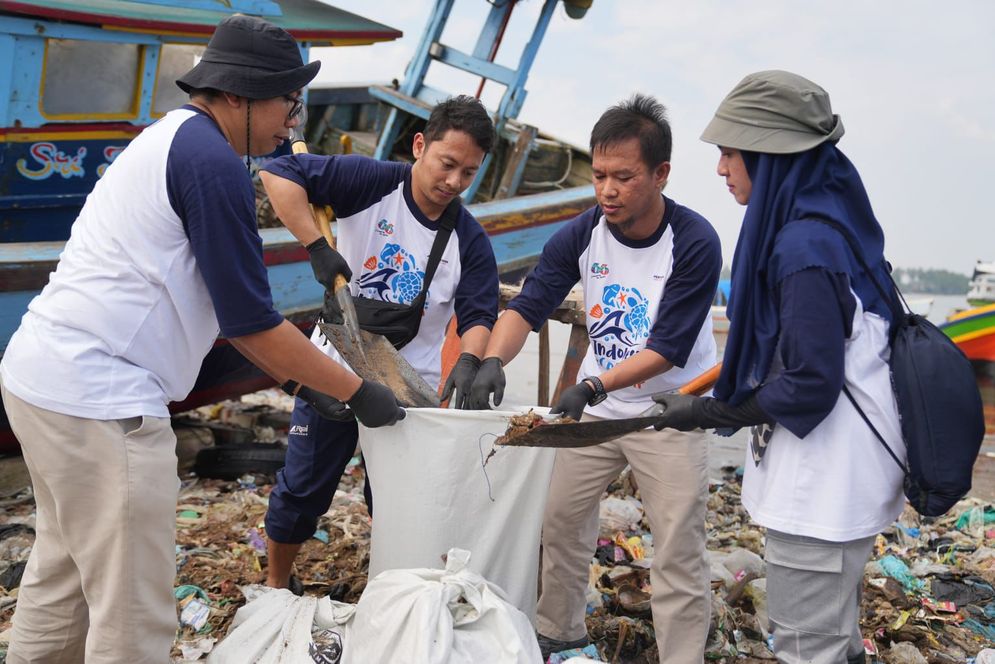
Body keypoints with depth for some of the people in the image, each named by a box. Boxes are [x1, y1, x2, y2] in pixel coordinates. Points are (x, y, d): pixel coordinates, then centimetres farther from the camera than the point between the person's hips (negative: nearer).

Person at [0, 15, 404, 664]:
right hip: (98, 398, -11)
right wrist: (357, 391, -4)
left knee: (62, 574, 23)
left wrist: (296, 376, 19)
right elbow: (252, 320, -14)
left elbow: (219, 300, 20)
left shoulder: (172, 139, 16)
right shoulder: (214, 164, -15)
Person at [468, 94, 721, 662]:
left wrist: (593, 387, -35)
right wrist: (494, 360, -30)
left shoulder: (696, 244, -22)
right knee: (561, 525, 14)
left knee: (679, 553, -2)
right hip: (596, 405, 5)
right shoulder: (582, 235, -10)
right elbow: (529, 306, -11)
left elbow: (667, 349, -24)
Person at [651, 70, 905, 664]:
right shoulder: (825, 223, 6)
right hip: (845, 477, 10)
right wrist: (727, 403, 14)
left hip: (823, 483, -10)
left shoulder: (804, 246, -23)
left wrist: (709, 412, -13)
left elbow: (810, 386, -23)